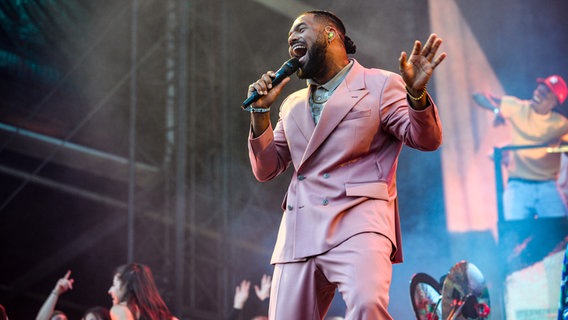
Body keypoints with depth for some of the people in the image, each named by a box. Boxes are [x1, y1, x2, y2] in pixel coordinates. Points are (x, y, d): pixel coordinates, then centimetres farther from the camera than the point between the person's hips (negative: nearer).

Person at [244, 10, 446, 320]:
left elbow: (425, 139, -2)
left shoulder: (381, 85, 7)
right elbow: (266, 170, 20)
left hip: (359, 220, -5)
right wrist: (261, 112, 7)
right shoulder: (292, 105, 23)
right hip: (300, 233, 6)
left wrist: (416, 94, -22)